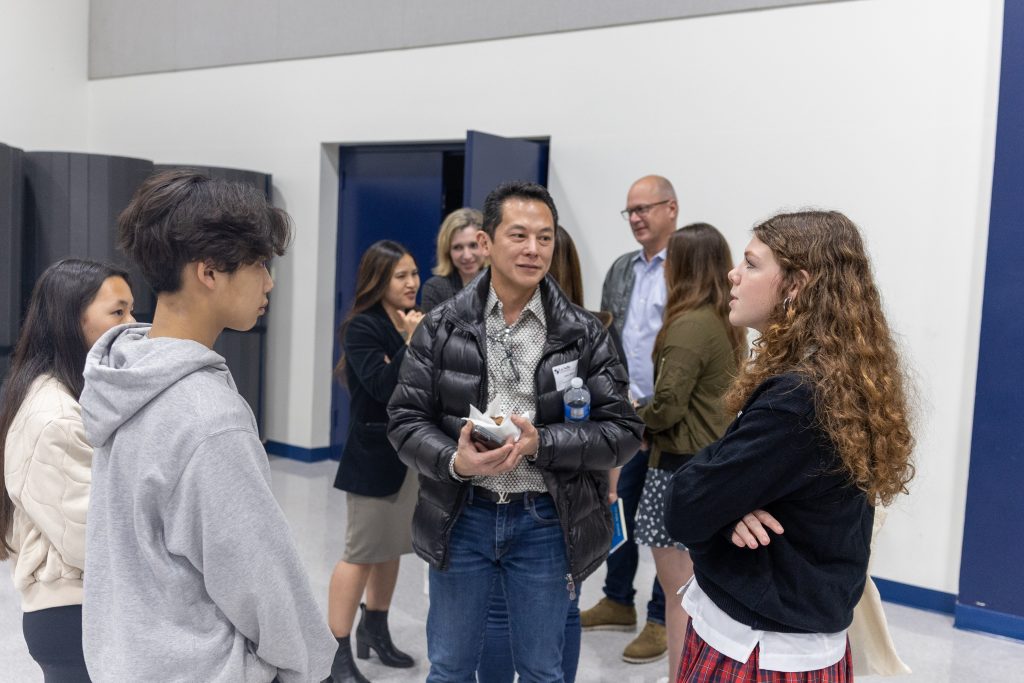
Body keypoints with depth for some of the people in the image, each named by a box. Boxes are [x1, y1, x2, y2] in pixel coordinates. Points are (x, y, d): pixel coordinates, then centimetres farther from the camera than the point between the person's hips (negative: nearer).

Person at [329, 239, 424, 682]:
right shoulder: (361, 328, -11)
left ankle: (375, 630, 32)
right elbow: (383, 387, -23)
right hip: (375, 454, -6)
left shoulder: (416, 322, 7)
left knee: (391, 547, 15)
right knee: (361, 553, -1)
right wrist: (412, 341, -22)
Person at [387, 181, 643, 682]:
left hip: (546, 521, 0)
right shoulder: (442, 327, -3)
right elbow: (406, 420, -2)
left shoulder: (583, 334, -4)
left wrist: (541, 443, -20)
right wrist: (455, 461, -22)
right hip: (462, 516, 1)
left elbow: (624, 431, -6)